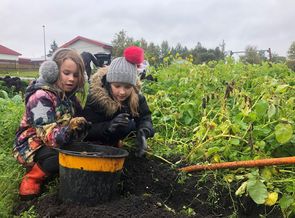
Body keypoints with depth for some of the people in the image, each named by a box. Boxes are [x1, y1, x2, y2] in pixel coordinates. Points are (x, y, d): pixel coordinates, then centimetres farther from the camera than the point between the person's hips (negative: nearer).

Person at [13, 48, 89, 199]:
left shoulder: (68, 94, 3)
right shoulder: (41, 96, -21)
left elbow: (80, 124, -1)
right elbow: (48, 135, -33)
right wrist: (70, 129, -50)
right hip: (31, 147, -8)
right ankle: (32, 178, -8)